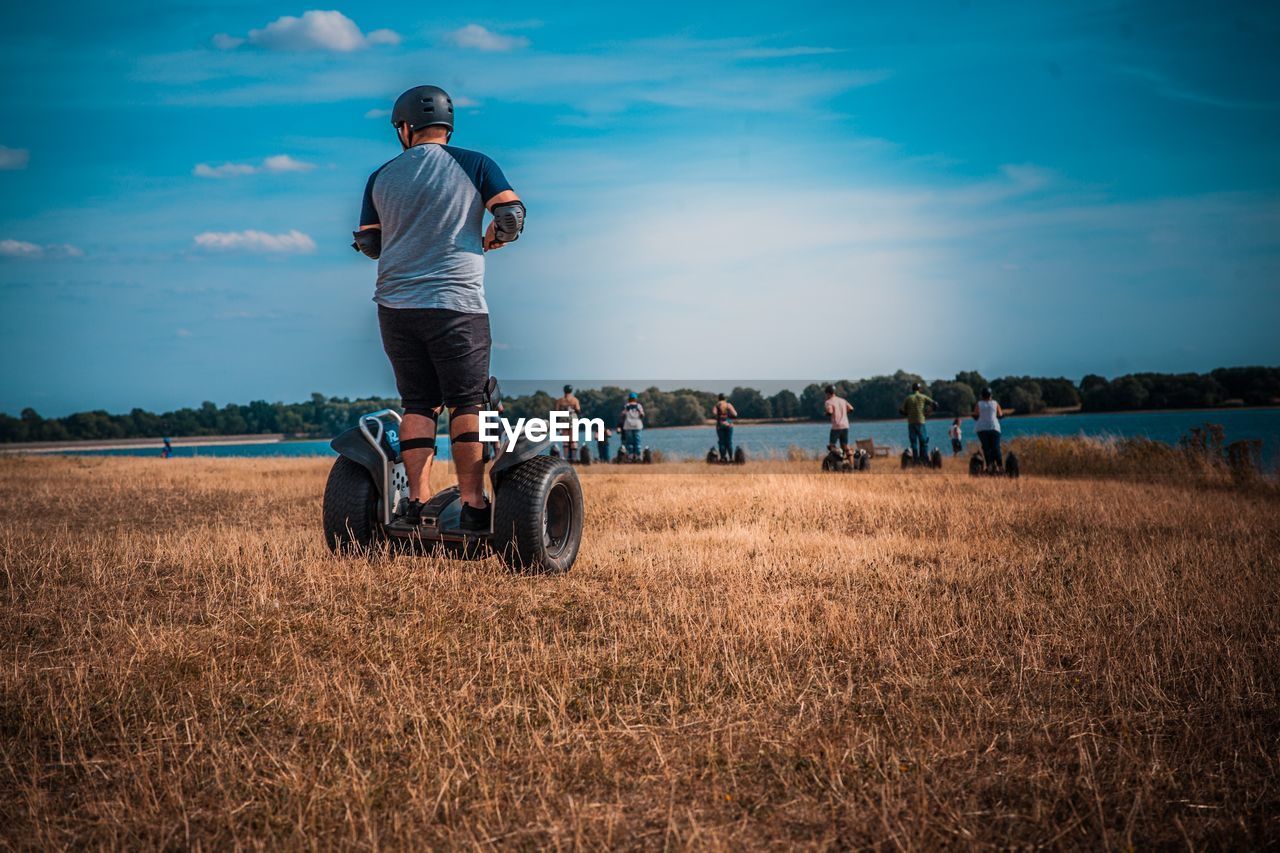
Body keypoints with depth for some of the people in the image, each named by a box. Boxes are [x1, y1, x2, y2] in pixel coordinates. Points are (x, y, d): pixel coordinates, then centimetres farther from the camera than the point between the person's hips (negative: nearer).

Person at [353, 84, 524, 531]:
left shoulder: (382, 176, 10)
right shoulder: (474, 165, 1)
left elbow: (367, 243, 13)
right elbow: (512, 216, -6)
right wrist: (491, 239, 15)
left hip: (395, 305, 3)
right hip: (457, 303, -3)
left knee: (417, 403, 9)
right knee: (466, 404, 1)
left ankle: (417, 500, 4)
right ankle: (473, 504, -2)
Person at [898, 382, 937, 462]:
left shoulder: (908, 398, 6)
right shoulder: (923, 397, 1)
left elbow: (901, 410, 2)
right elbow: (935, 405, -4)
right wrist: (928, 413, 8)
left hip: (911, 423, 2)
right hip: (920, 422, -2)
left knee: (913, 442, 5)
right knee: (923, 441, 4)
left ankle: (916, 460, 1)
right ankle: (924, 460, -2)